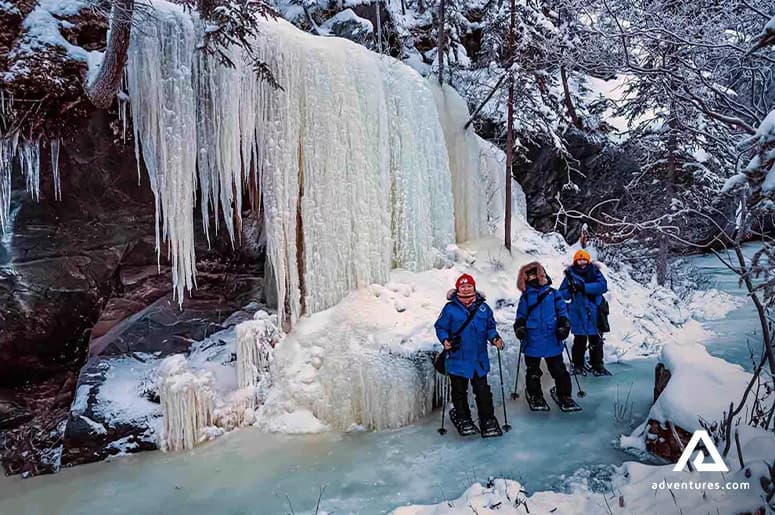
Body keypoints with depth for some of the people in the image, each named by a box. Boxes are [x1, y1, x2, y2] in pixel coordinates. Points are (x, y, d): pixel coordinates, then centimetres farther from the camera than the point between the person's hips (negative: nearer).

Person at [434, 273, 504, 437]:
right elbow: (440, 327, 3)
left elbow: (490, 327, 14)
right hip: (458, 359, -1)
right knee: (459, 391, 10)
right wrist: (445, 339, -14)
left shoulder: (483, 307, 5)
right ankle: (462, 418, 28)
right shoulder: (450, 308, -3)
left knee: (482, 391, 4)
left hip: (479, 359, 1)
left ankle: (488, 420, 16)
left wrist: (494, 338, -4)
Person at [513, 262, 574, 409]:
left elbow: (562, 310, 6)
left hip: (552, 340, -1)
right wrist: (519, 327, -5)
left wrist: (564, 325, -6)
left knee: (558, 370, 5)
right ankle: (535, 395, 22)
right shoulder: (525, 297, 8)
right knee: (533, 371, 9)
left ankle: (564, 395, 19)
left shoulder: (553, 293, 5)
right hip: (532, 341, 1)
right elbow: (521, 315, 11)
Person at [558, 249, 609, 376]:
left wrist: (583, 287, -23)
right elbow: (562, 294, 2)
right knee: (580, 340, 1)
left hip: (595, 312, 1)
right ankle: (578, 365, 17)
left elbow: (603, 286, -15)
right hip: (578, 313, -1)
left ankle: (597, 364, 23)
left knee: (596, 340, 8)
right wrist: (570, 290, -21)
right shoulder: (570, 274, 2)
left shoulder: (595, 272, 1)